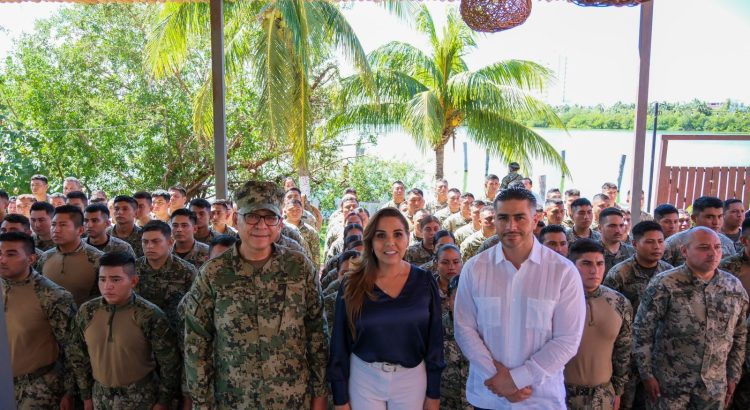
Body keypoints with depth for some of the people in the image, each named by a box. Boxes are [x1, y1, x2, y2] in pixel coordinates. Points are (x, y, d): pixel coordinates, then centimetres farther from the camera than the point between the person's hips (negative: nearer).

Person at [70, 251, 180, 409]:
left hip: (141, 397, -4)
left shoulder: (150, 315, -18)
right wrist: (86, 396, 11)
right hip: (100, 395, 4)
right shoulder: (86, 312, -5)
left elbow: (169, 363, -12)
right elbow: (80, 357, 7)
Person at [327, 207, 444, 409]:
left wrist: (433, 393, 2)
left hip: (412, 378, 1)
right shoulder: (352, 285, -8)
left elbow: (434, 339, 0)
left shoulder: (424, 282, -6)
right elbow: (340, 344, -3)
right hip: (364, 379, -1)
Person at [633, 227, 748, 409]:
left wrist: (733, 375, 11)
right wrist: (647, 375, -10)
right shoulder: (664, 284, -15)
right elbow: (642, 331, -11)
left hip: (715, 384, 4)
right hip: (670, 382, -4)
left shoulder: (734, 286, 1)